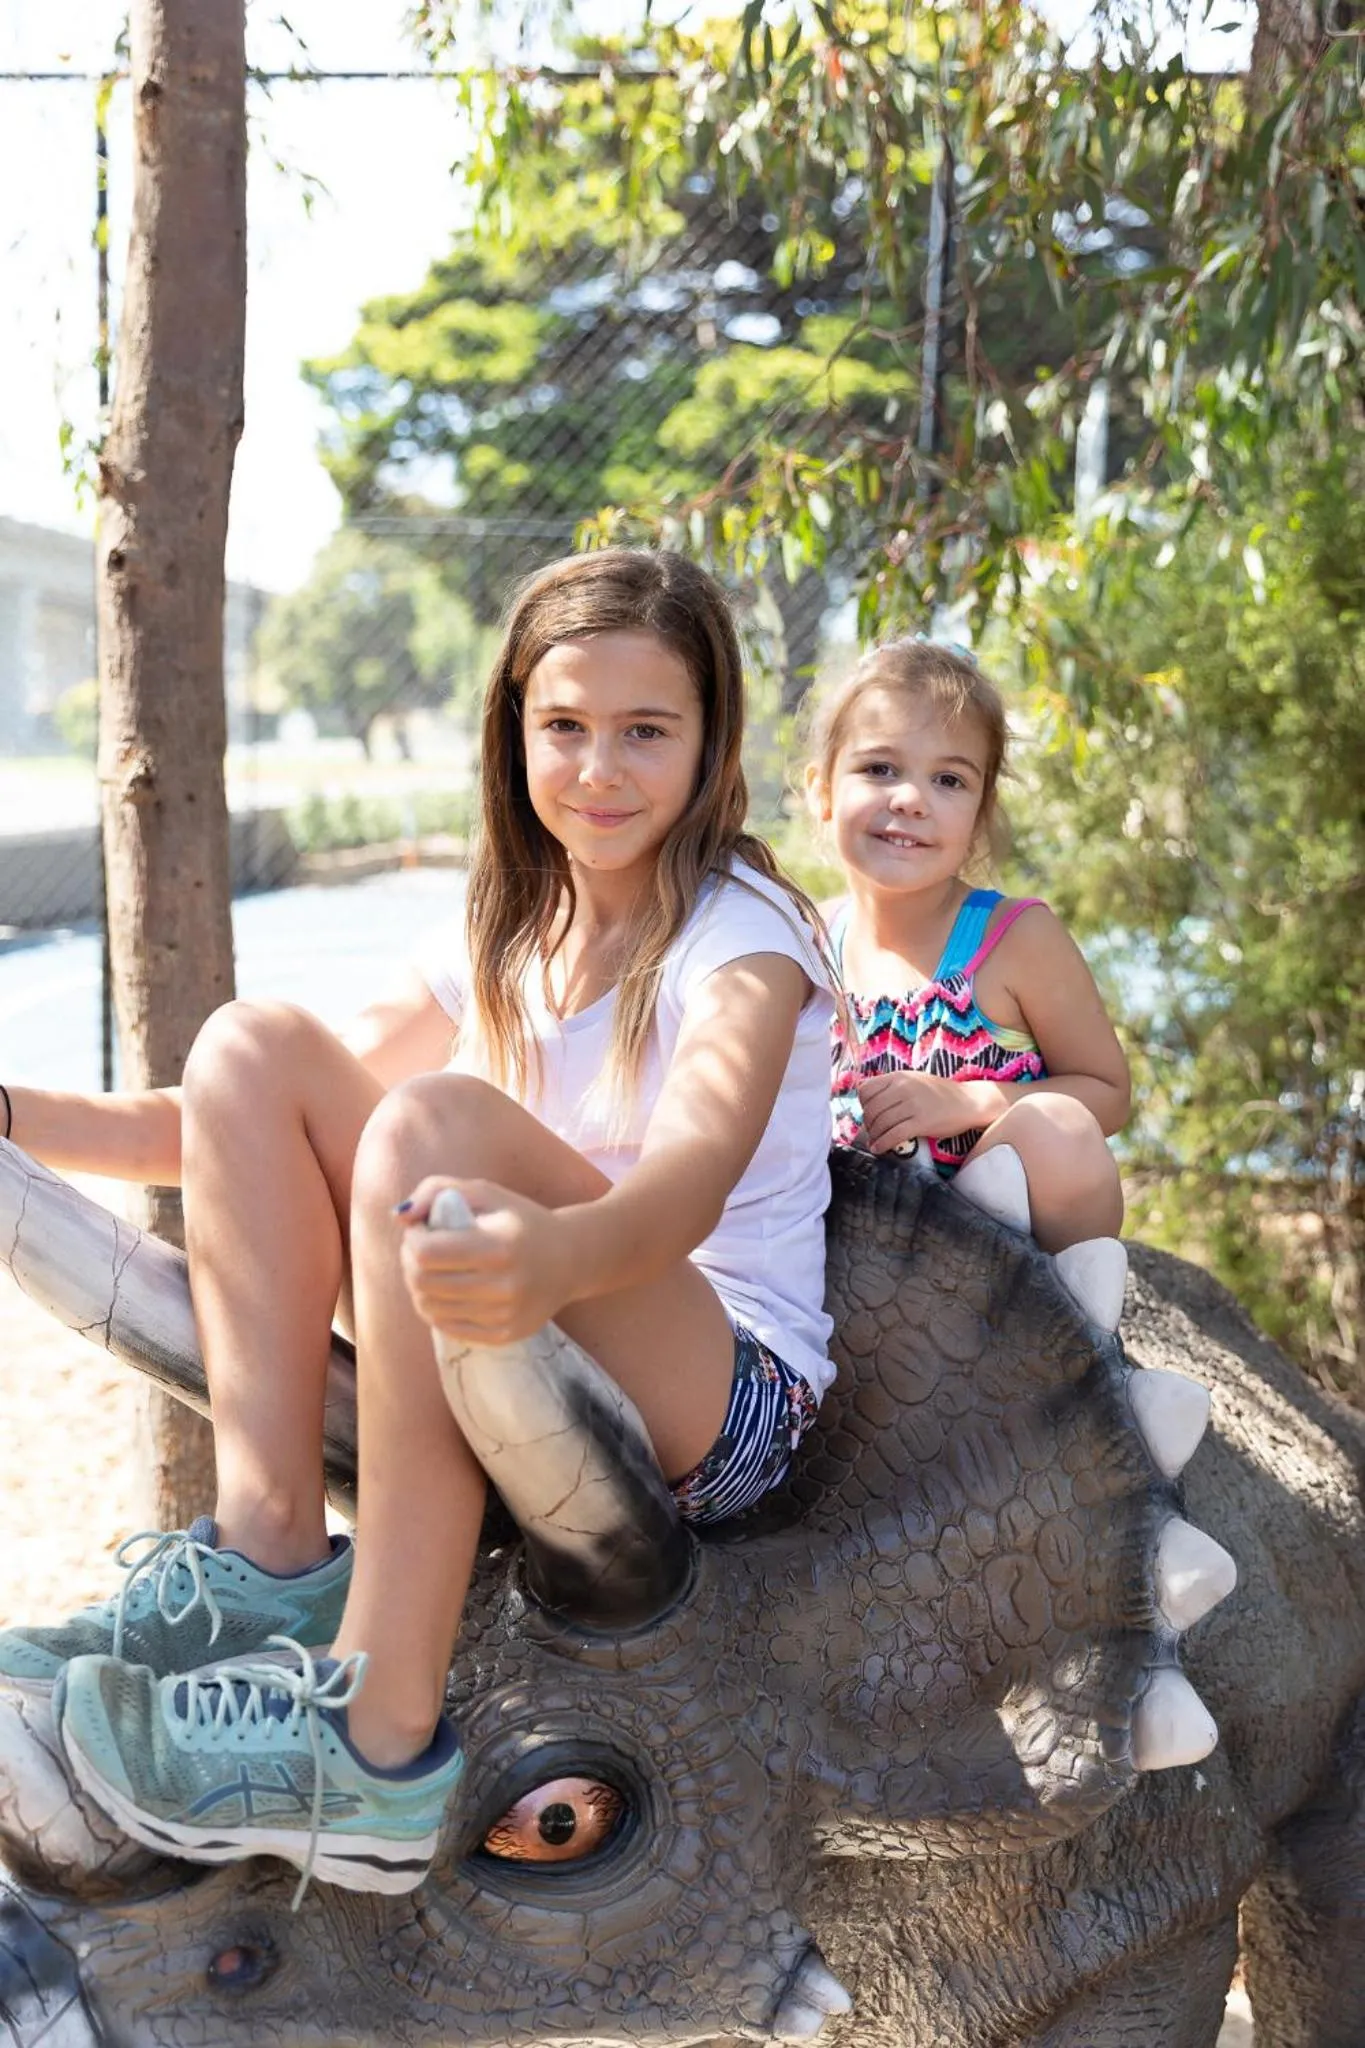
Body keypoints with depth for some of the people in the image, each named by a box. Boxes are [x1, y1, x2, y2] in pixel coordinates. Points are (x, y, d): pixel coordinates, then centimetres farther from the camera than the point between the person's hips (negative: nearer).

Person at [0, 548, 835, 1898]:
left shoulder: (743, 933, -10)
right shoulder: (511, 941, 10)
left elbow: (695, 1175, -32)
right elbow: (259, 1137, 10)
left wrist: (552, 1254, -55)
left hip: (728, 1406, -6)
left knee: (434, 1124, -33)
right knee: (253, 1045, -7)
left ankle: (381, 1745, -32)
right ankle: (270, 1554, -15)